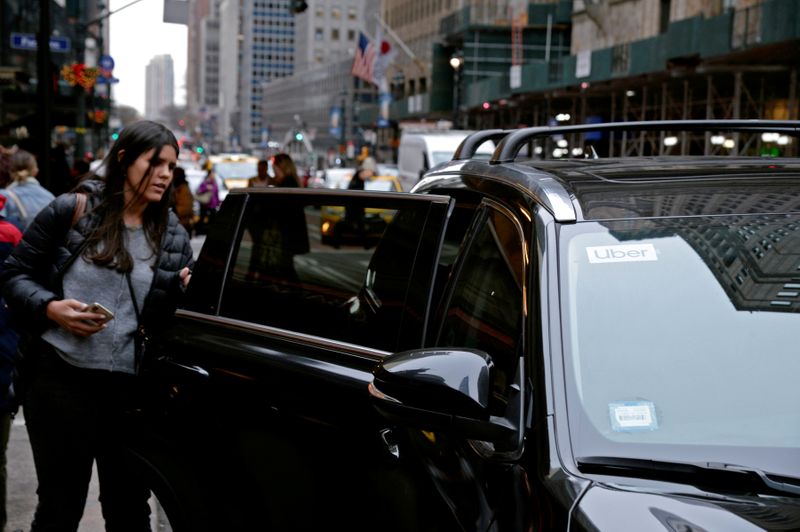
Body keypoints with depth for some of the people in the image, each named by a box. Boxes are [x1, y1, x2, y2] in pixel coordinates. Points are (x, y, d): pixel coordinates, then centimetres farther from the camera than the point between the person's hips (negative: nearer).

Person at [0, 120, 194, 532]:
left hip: (132, 388, 3)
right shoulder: (72, 210, -3)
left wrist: (183, 291, -11)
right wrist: (50, 308, -15)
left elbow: (163, 320, 9)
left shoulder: (173, 236, 8)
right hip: (60, 379, -3)